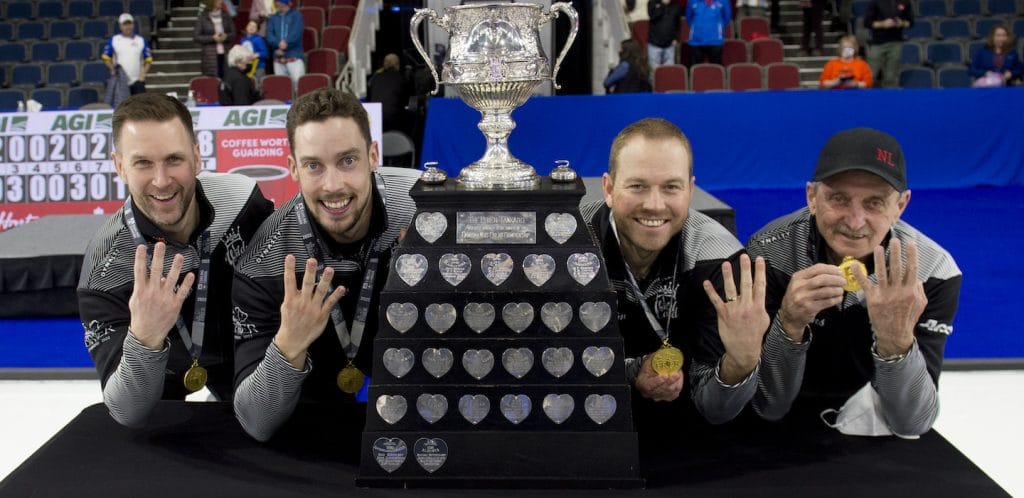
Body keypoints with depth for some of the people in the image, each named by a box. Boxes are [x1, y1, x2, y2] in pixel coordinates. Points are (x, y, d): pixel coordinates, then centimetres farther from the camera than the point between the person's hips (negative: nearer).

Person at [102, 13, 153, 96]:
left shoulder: (141, 40, 9)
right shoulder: (113, 40, 6)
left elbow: (148, 60, 8)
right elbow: (106, 58, 9)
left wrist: (143, 74, -5)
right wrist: (113, 69, -7)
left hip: (137, 81, 1)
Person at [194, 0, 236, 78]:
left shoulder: (226, 16, 7)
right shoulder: (203, 18, -3)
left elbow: (233, 33, 12)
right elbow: (196, 36, -4)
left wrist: (226, 36, -10)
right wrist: (212, 38, -14)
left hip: (225, 54, 3)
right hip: (209, 55, -3)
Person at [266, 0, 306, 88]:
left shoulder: (296, 15, 3)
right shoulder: (272, 18, 14)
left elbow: (296, 34, -9)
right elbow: (269, 36, 3)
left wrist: (285, 44, -13)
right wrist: (279, 43, -15)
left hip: (294, 56, -4)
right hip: (278, 58, 4)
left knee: (298, 83, -15)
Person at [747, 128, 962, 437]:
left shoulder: (933, 271, -17)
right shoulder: (768, 255, -20)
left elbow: (912, 422, -19)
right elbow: (768, 405, -19)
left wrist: (896, 340, -37)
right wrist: (790, 322, -36)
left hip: (874, 438, 1)